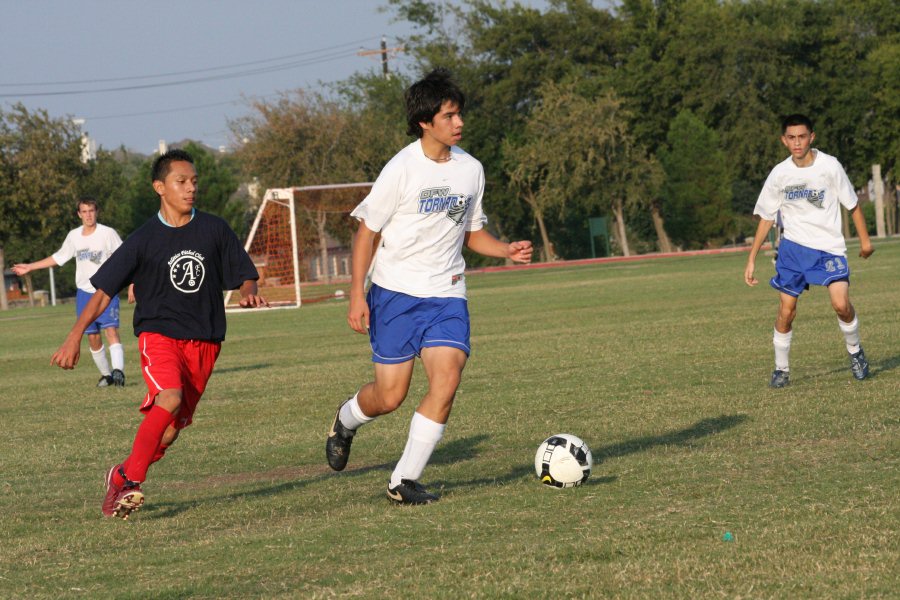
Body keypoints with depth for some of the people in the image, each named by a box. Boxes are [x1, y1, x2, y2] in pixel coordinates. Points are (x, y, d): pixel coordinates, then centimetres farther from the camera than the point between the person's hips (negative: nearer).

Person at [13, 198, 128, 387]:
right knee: (92, 337, 4)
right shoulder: (74, 236, 7)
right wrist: (29, 267, 24)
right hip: (84, 292, 5)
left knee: (111, 329, -21)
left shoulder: (108, 233, -6)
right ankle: (106, 374, 17)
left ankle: (118, 370, -32)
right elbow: (59, 257, 21)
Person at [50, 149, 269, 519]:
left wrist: (249, 293, -14)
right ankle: (131, 482, -20)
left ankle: (121, 475, 24)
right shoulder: (144, 239, -1)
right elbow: (104, 290, 1)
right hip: (158, 334, -3)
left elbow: (244, 275, 10)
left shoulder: (214, 230, 4)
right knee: (169, 399, -28)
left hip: (203, 342, 3)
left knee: (171, 428, 0)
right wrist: (74, 337, -6)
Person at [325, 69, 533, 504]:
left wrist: (507, 251, -2)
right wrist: (357, 295, -12)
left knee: (447, 380, -17)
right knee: (390, 396, -2)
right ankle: (345, 421, 35)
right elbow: (367, 232, -5)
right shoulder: (402, 169, -10)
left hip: (447, 295, 4)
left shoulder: (470, 169, 5)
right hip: (396, 293, -4)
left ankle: (404, 480, -8)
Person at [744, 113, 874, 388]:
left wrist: (864, 240, 4)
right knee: (786, 311, -3)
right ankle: (781, 369, 14)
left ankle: (855, 352, 9)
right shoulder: (779, 174, -2)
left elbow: (852, 204, 2)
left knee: (841, 304, -18)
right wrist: (751, 259, 6)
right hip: (792, 246, 2)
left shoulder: (829, 166, -10)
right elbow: (766, 217, 8)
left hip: (829, 247, -2)